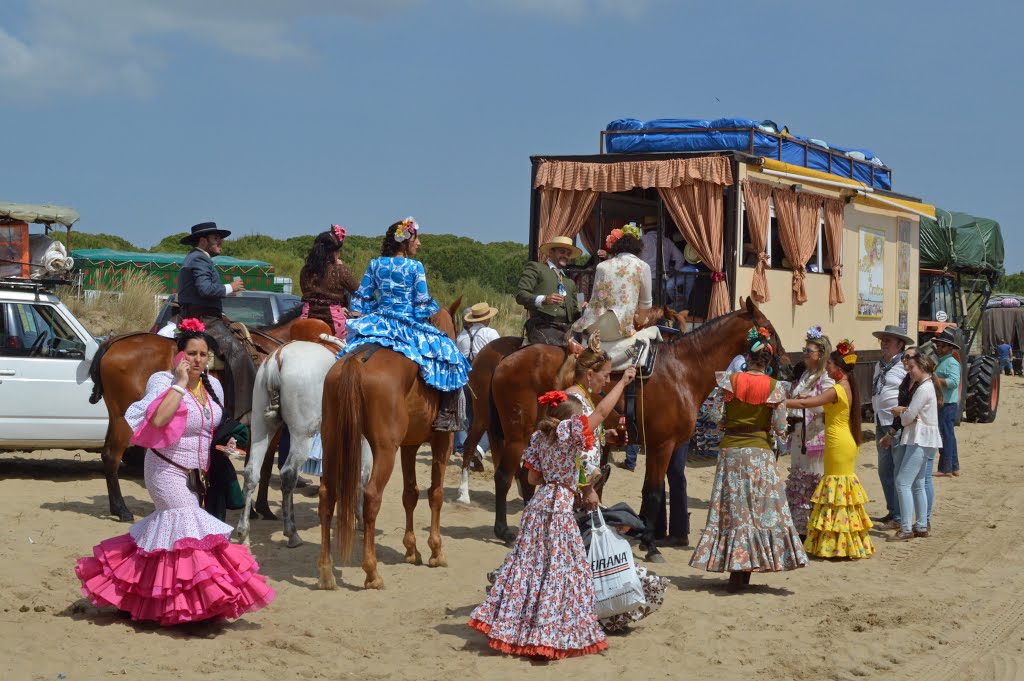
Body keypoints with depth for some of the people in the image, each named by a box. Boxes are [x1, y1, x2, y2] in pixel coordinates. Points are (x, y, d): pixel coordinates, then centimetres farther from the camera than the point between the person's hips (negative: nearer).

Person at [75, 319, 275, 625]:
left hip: (197, 473, 7)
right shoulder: (163, 382, -15)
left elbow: (217, 426, 22)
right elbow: (158, 419, -35)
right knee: (189, 527, -15)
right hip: (167, 470, -7)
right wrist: (180, 382, -28)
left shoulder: (213, 385, 5)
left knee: (166, 527, 11)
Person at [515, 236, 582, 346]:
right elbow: (520, 294, -1)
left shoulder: (570, 281, 32)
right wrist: (544, 299, -17)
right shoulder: (535, 268, 13)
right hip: (543, 327, -6)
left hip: (566, 329, 6)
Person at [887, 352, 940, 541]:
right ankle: (921, 526, 20)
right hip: (919, 440, 11)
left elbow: (909, 417, -18)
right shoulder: (924, 386, 16)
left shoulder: (924, 388, -16)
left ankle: (906, 529, -13)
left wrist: (900, 412, 3)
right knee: (918, 484, 15)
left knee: (903, 482, -12)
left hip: (921, 441, -11)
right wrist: (904, 411, -3)